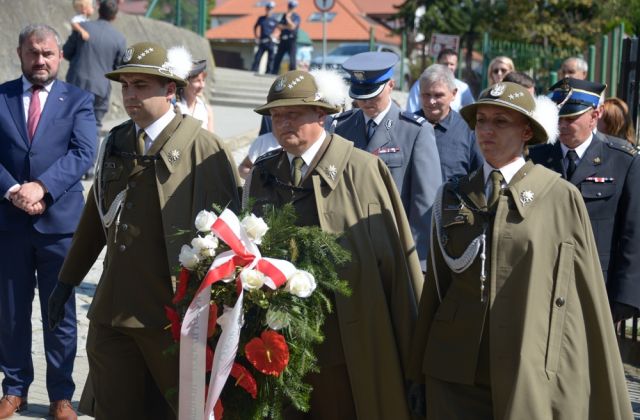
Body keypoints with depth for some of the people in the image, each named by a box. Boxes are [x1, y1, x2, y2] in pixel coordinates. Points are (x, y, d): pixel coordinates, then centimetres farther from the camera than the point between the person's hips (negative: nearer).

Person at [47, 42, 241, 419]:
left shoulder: (203, 147, -8)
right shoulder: (115, 144, 11)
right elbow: (94, 218, 20)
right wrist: (68, 279, 24)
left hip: (172, 314, -6)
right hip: (112, 310, 6)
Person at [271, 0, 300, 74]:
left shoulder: (296, 16, 0)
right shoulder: (284, 15, 16)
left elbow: (292, 26, -15)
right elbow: (279, 26, 7)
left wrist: (288, 18, -9)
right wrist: (286, 27, -10)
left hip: (292, 39, -6)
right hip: (283, 40, 6)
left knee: (292, 58, -12)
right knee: (277, 58, 6)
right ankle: (273, 73, 12)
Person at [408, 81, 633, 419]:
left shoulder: (561, 197, -2)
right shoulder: (453, 196, 8)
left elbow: (589, 297, -1)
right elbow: (436, 287, 10)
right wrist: (419, 374, 11)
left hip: (537, 379, -3)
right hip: (456, 376, 3)